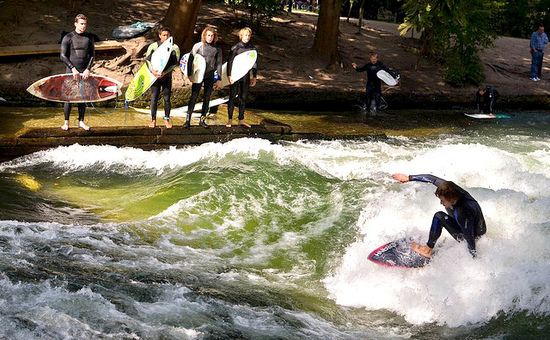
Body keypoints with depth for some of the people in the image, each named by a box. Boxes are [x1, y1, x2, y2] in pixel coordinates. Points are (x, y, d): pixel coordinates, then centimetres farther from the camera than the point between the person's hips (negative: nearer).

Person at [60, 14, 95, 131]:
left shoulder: (89, 38, 9)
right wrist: (73, 69, -12)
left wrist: (88, 69, -4)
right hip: (71, 72, -3)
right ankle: (66, 122, 6)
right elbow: (63, 56, -4)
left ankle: (81, 121, 15)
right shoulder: (68, 38, -1)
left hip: (84, 72, 3)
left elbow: (92, 55, 10)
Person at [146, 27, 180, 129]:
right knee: (154, 98, -1)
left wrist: (164, 73, -17)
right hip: (155, 75, 0)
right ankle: (153, 120, 8)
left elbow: (174, 63, -5)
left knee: (167, 98, 4)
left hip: (167, 75, 0)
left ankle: (167, 120, 16)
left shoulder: (174, 48, -1)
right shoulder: (153, 46, 0)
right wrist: (152, 70, -17)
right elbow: (147, 59, 2)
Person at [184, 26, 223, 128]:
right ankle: (188, 119, -4)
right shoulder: (197, 46, -1)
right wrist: (189, 75, -6)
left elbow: (218, 64, 7)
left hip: (210, 75, 2)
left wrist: (219, 79, 4)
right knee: (194, 96, -6)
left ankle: (202, 120, 12)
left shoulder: (217, 49, 4)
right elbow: (191, 60, 1)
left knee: (207, 98, 5)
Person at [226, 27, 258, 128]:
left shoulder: (252, 48, 6)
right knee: (232, 98, 0)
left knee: (243, 98, 8)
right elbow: (229, 62, -6)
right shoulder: (235, 48, -6)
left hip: (246, 76, 4)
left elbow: (254, 64, 13)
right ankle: (230, 120, 5)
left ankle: (241, 120, 14)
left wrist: (254, 77, 10)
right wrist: (229, 76, -13)